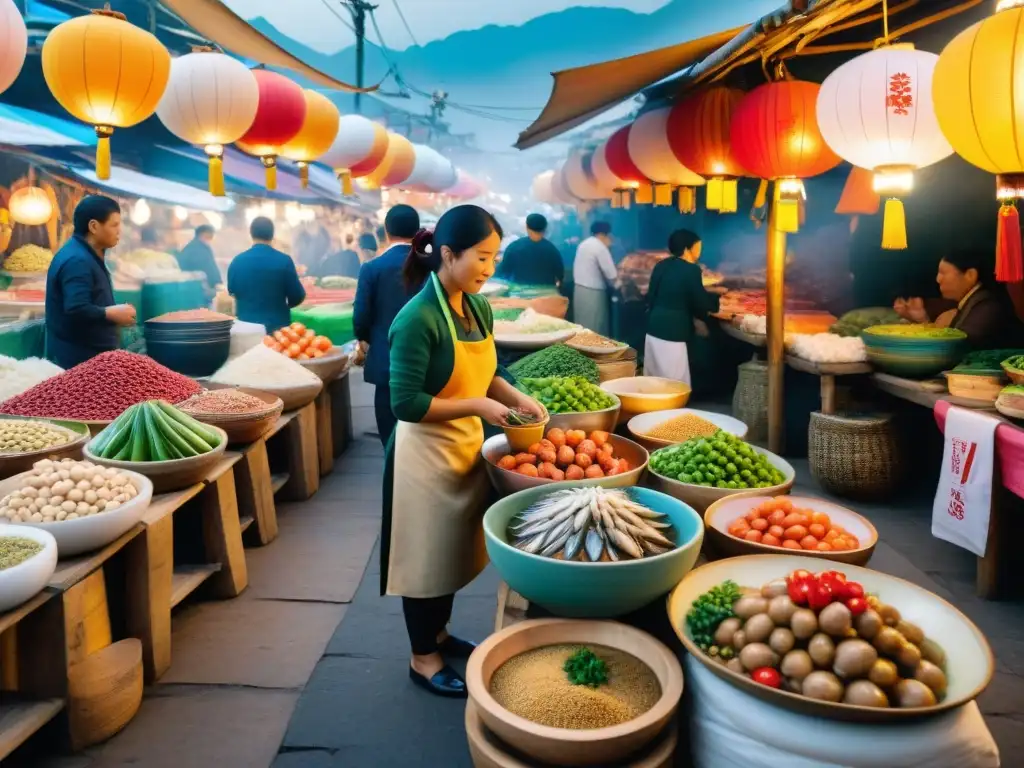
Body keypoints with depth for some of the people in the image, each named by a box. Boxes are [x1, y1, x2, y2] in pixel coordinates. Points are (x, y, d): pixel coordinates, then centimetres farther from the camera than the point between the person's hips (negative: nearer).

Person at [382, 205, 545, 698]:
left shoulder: (479, 307, 2)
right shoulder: (418, 319, -23)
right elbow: (405, 403, -24)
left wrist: (515, 397, -4)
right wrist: (478, 406, -24)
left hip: (467, 445, 8)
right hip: (427, 453, -8)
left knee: (454, 550, 21)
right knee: (427, 556, 8)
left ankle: (439, 633, 42)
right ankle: (423, 658, 27)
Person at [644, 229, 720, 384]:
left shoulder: (661, 266, 11)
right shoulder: (691, 269, -11)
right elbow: (700, 300, -6)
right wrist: (716, 297, 12)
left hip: (654, 328, 8)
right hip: (672, 332, -8)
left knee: (654, 378, 15)